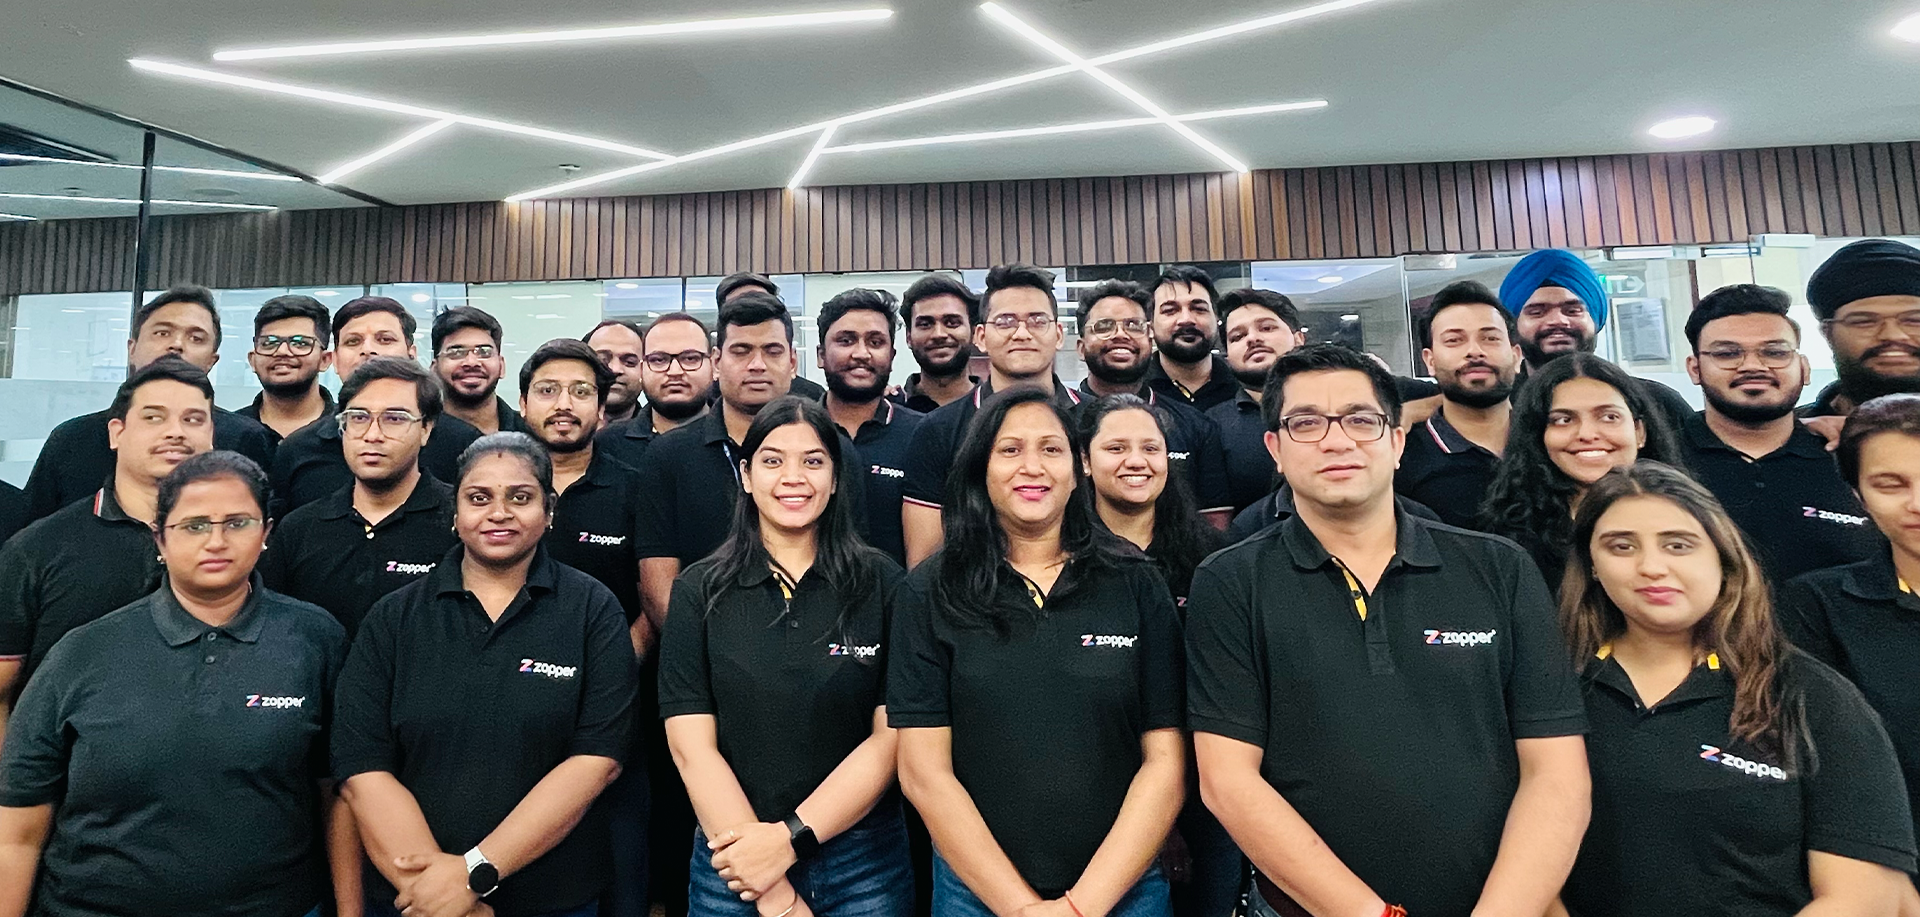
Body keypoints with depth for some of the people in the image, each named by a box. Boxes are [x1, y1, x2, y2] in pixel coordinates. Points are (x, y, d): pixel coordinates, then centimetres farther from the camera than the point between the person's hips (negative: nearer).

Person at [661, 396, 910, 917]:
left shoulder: (884, 586, -5)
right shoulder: (699, 592, -3)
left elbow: (891, 737, -8)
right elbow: (691, 745, -8)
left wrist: (790, 838, -16)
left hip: (863, 859, 0)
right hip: (734, 864, 0)